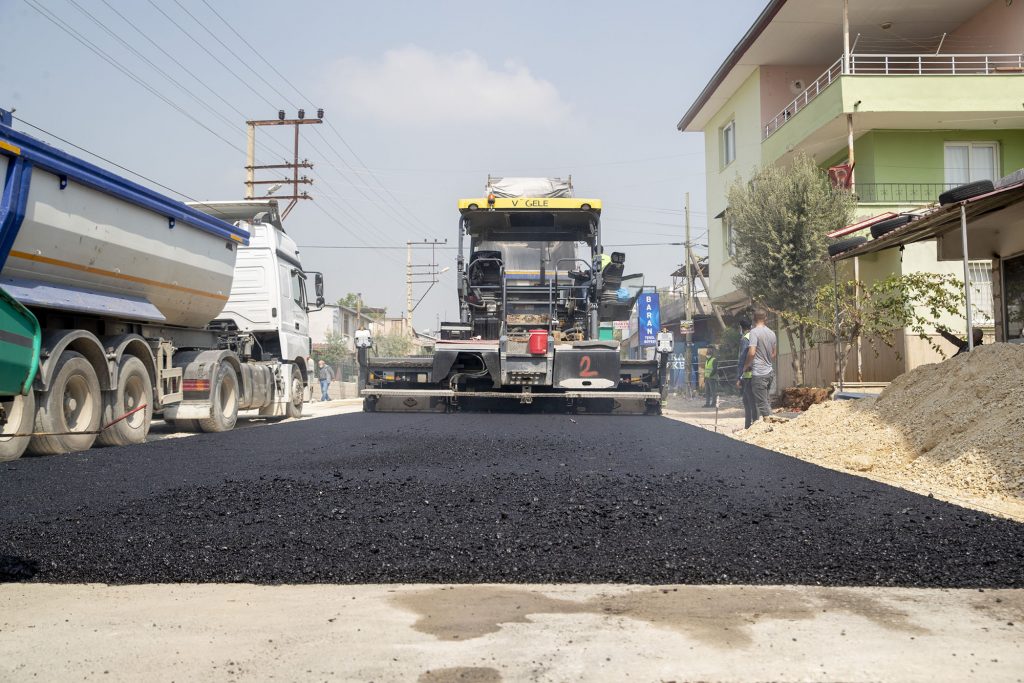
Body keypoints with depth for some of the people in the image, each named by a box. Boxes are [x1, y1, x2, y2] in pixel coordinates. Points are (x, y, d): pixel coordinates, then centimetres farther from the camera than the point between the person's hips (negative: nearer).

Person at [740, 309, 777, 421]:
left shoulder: (754, 332, -12)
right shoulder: (772, 333, 9)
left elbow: (751, 352, -21)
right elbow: (774, 353, 17)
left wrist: (745, 366, -7)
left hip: (758, 373, -7)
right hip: (770, 371, 7)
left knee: (762, 403, -4)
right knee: (764, 401, 16)